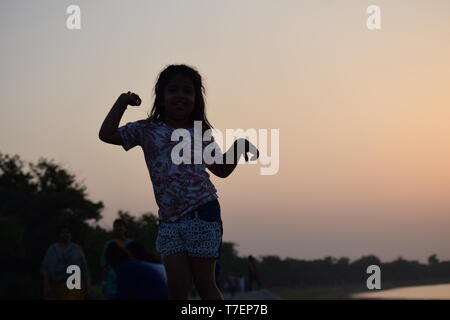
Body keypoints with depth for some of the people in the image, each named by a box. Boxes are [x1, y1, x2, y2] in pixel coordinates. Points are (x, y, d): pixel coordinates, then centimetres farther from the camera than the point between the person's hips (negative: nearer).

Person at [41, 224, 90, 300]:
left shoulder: (77, 249, 2)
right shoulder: (52, 249, 3)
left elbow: (84, 268, 4)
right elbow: (45, 268, 0)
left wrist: (86, 288, 1)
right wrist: (46, 286, -10)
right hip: (57, 287, 2)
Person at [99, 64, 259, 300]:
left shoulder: (200, 133, 8)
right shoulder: (148, 130, 7)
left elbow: (221, 169, 18)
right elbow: (107, 134, -1)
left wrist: (238, 146, 3)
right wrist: (122, 102, -2)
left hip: (201, 212, -1)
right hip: (169, 219, 1)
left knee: (204, 284, 1)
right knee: (177, 287, -2)